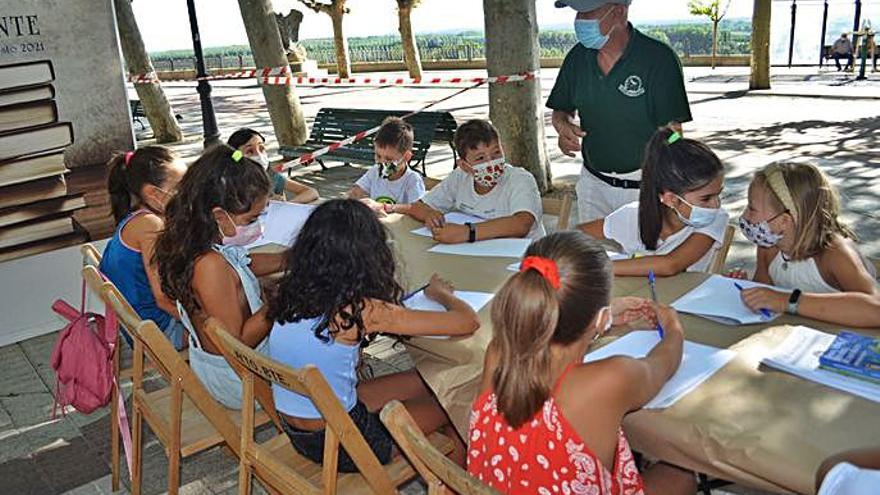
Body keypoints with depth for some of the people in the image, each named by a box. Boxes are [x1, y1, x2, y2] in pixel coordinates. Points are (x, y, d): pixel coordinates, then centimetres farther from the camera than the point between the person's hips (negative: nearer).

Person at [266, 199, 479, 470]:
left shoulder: (291, 290, -8)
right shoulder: (362, 310, -26)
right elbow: (468, 322, -21)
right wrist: (441, 293, -1)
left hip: (294, 431, 7)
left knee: (425, 382, 19)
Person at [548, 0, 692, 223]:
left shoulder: (659, 59, -15)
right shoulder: (577, 57, -1)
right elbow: (562, 111, 12)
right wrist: (564, 125, -12)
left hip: (643, 187, -4)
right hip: (592, 183, 5)